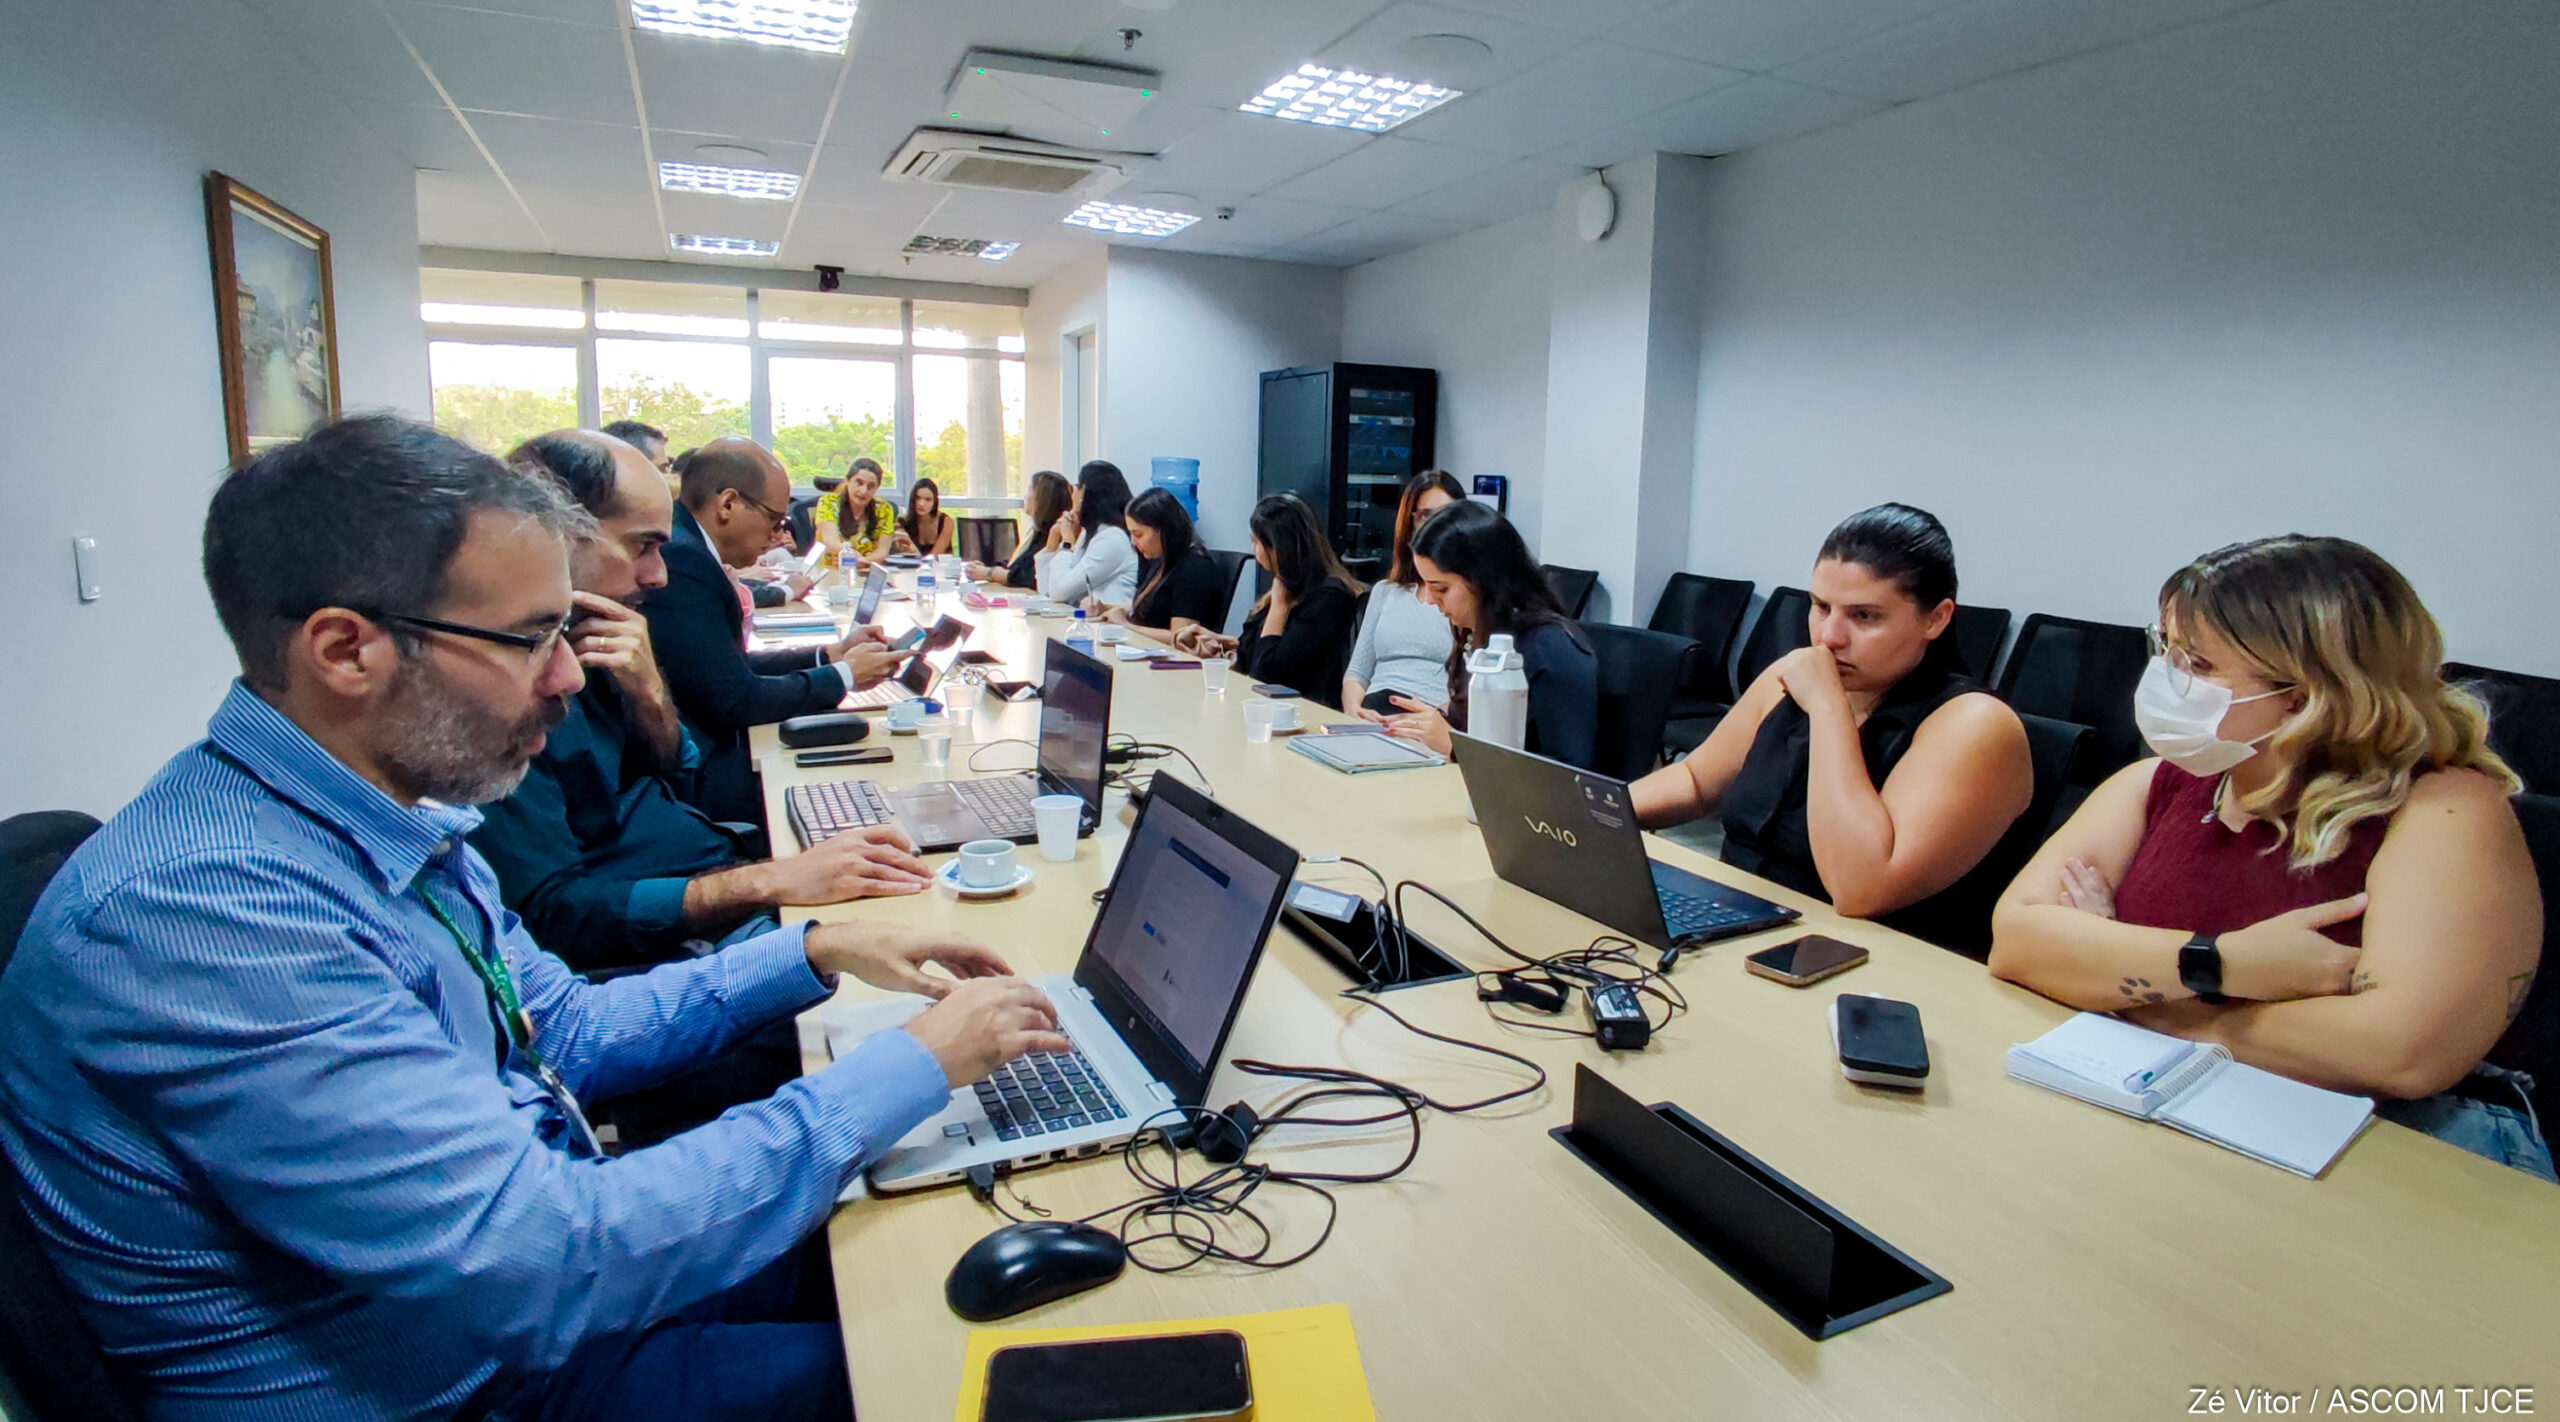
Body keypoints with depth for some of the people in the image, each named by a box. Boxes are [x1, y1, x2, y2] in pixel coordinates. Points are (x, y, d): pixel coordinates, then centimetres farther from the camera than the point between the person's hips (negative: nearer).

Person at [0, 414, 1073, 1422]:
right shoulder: (200, 914, -32)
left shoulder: (400, 812, -2)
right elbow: (543, 1268, -35)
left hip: (534, 1258, 8)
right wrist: (913, 1066, -28)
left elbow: (561, 1030, 11)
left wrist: (814, 953, 0)